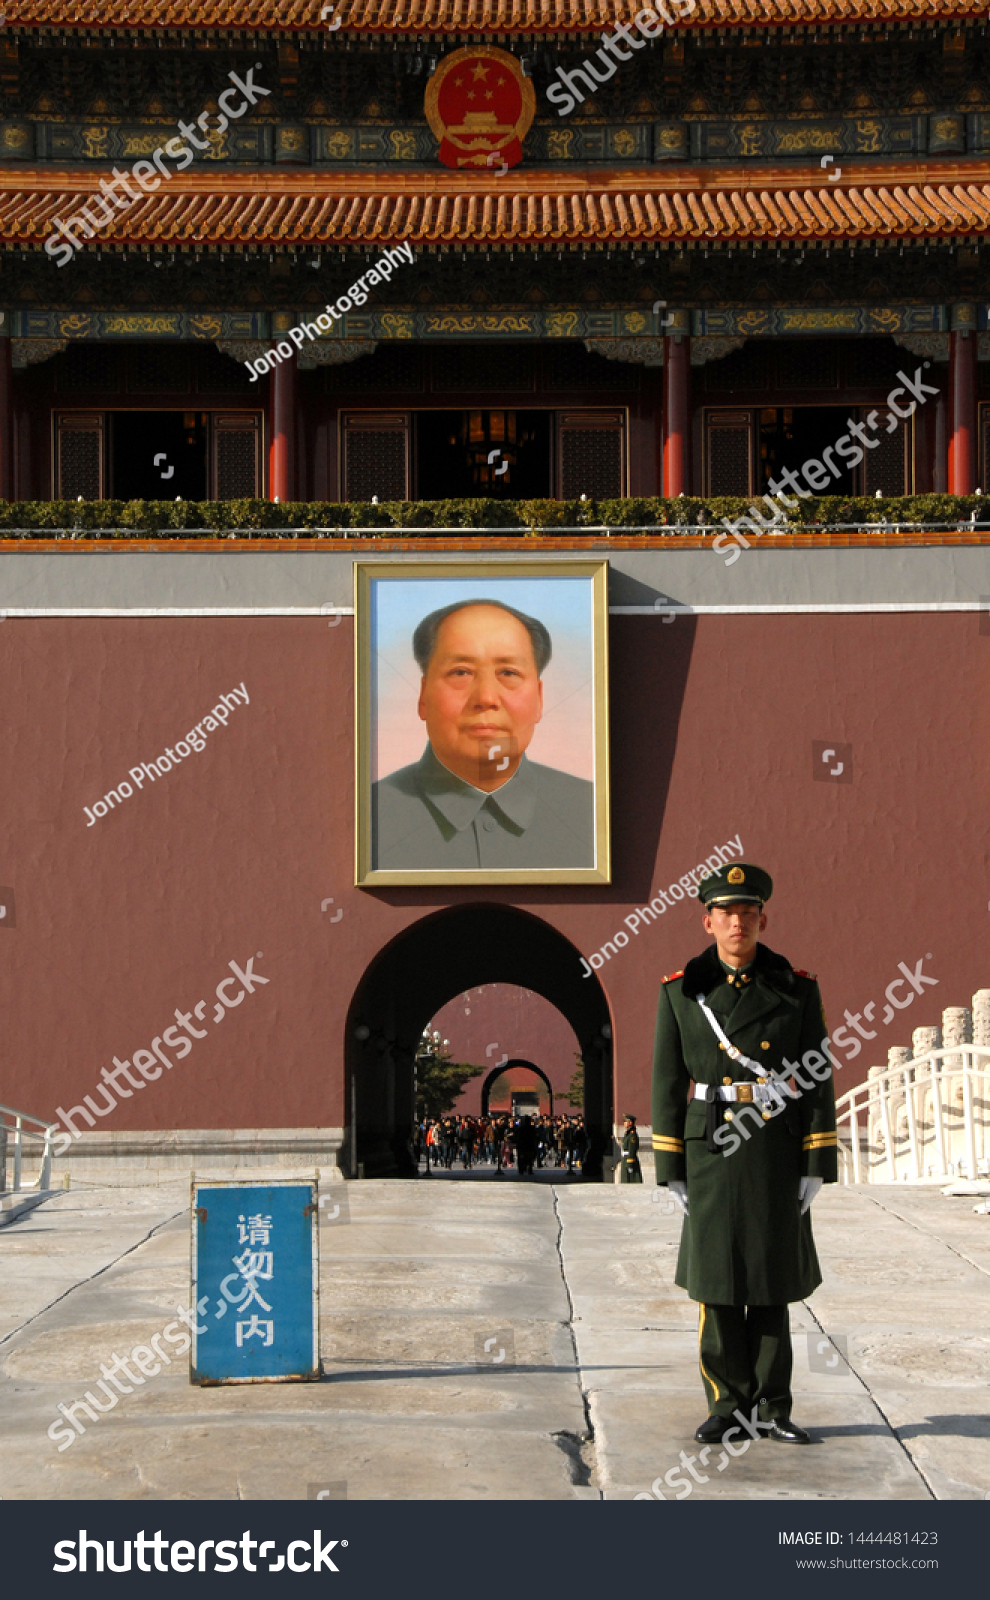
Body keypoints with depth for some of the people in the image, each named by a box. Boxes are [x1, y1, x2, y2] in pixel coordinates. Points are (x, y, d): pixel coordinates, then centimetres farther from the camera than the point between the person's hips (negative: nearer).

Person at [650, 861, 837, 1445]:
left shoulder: (798, 989, 0)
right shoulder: (681, 992, 0)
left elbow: (819, 1079, 1)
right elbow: (668, 1084, 2)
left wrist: (817, 1167, -4)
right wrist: (671, 1170, -1)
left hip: (779, 1154, 0)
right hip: (712, 1151, 0)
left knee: (773, 1284, 6)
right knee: (717, 1282, 3)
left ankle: (773, 1408, 18)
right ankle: (729, 1403, 16)